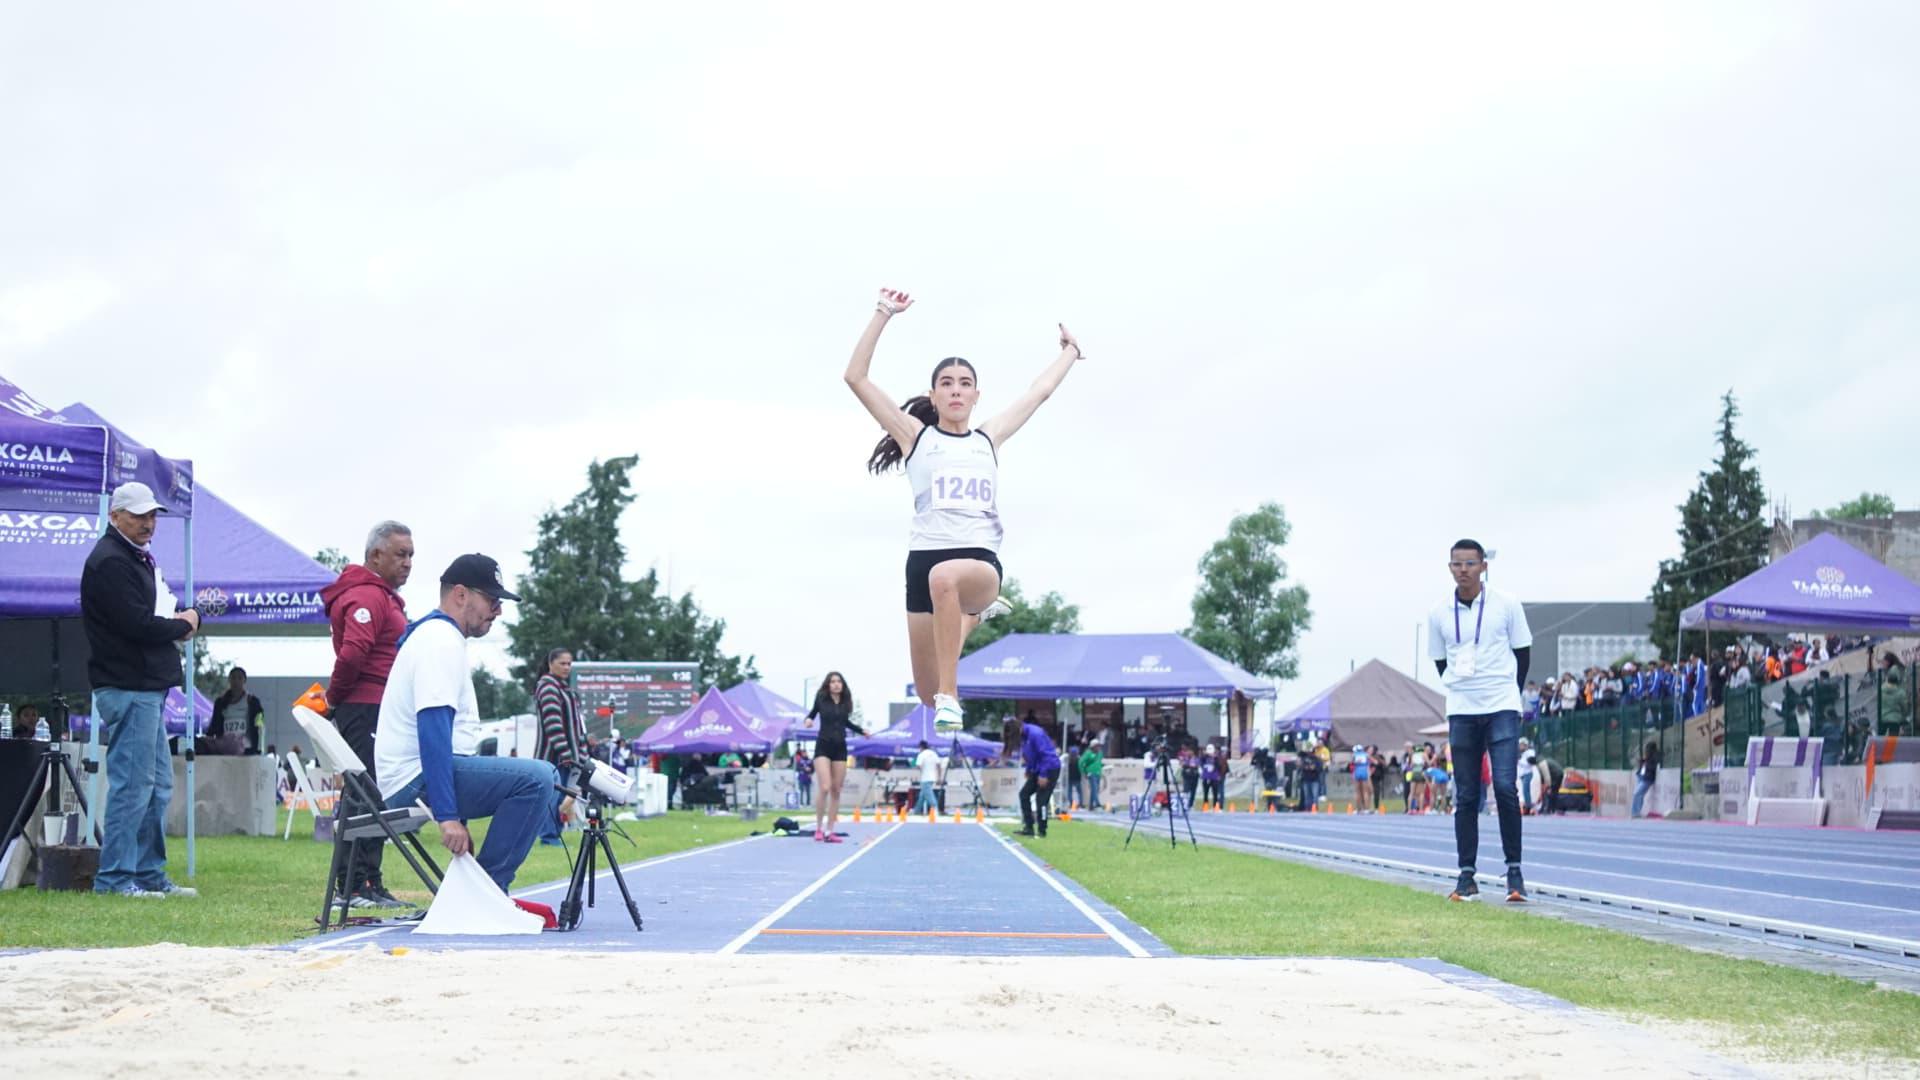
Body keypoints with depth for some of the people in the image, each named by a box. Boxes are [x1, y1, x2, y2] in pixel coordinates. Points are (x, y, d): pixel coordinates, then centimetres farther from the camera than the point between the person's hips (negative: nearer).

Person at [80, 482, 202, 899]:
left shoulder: (136, 558, 20)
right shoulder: (109, 562, -12)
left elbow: (159, 611, 22)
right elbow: (137, 625, -20)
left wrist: (180, 620, -1)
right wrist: (183, 625, -4)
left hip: (149, 687, 11)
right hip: (128, 688, -11)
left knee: (158, 785, 13)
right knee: (132, 782, -9)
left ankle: (150, 874, 18)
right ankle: (115, 877, -5)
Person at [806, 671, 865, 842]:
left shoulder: (845, 702, 4)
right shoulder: (821, 698, -5)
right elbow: (813, 713, 10)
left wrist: (861, 730, 13)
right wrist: (808, 719, -12)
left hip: (840, 748, 4)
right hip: (823, 746, -4)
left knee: (836, 791, 3)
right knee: (825, 787, -18)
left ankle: (829, 831, 8)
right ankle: (818, 828, -5)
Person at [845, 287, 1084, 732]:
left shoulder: (989, 438, 16)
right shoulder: (916, 435, 10)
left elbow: (1040, 391, 28)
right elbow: (857, 378, 4)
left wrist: (1069, 352, 41)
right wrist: (883, 315, 2)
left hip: (981, 560, -1)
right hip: (924, 557, 1)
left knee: (944, 578, -40)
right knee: (927, 694, 8)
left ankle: (950, 698, -35)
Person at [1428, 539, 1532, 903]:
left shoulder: (1507, 606, -2)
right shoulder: (1439, 614, 3)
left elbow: (1523, 652, 8)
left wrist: (1508, 692, 8)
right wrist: (1462, 690, 10)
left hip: (1502, 709, -2)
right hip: (1461, 712, 2)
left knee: (1505, 787, -12)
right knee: (1465, 796, 2)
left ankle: (1514, 873, -5)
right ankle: (1466, 876, 6)